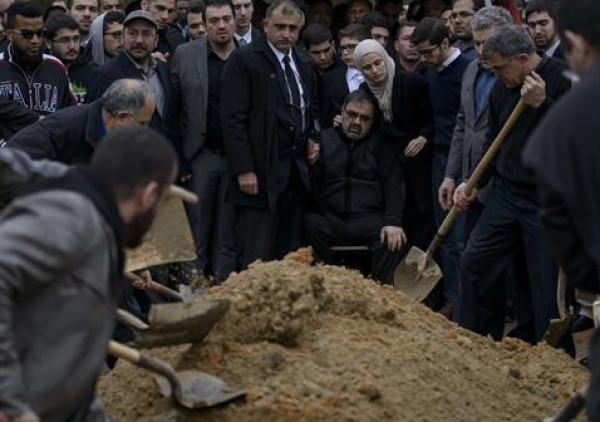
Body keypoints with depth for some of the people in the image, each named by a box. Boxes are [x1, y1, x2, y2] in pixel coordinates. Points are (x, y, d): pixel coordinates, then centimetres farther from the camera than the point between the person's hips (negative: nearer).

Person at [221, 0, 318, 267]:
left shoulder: (304, 65, 15)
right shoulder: (244, 61, -6)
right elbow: (233, 119, -11)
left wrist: (310, 142, 7)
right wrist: (244, 170, -16)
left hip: (296, 173, 6)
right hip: (261, 173, -6)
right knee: (257, 258, -7)